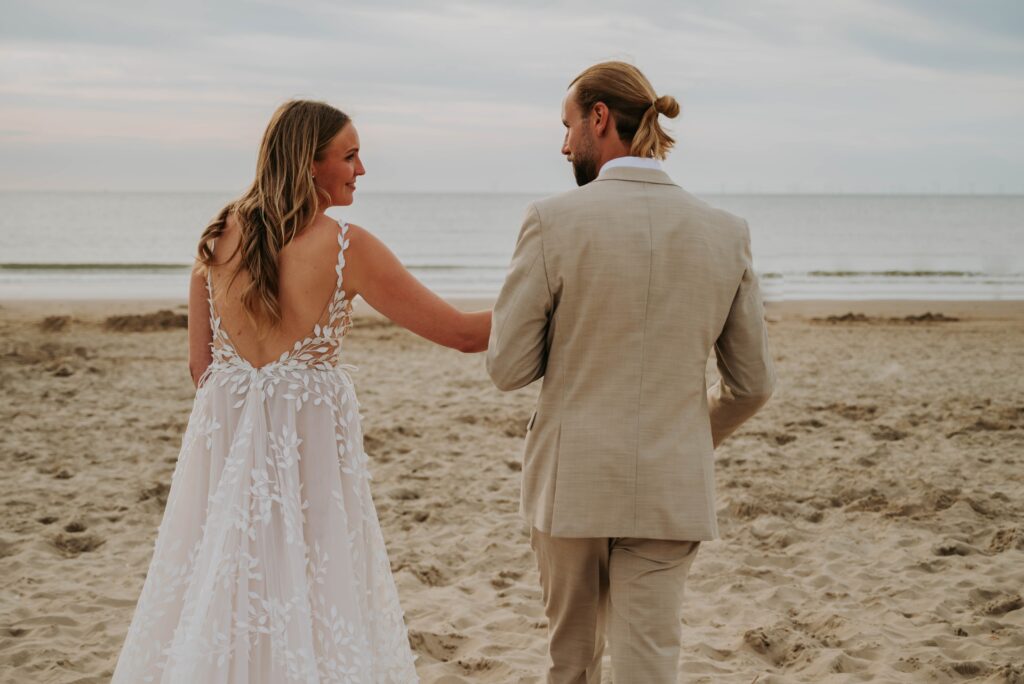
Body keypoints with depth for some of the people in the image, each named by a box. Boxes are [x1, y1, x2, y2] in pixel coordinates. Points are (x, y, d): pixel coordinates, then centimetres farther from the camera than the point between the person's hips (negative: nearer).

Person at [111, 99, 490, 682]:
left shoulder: (221, 238, 1)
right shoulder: (345, 247, -12)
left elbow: (200, 362, 7)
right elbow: (462, 333, -10)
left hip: (225, 444, 5)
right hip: (309, 445, -5)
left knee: (217, 607, 14)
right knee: (313, 608, 7)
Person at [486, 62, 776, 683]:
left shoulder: (554, 220, -11)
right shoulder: (727, 232, -1)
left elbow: (509, 368, -8)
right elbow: (753, 383, 4)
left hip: (571, 484, -1)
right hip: (671, 491, 1)